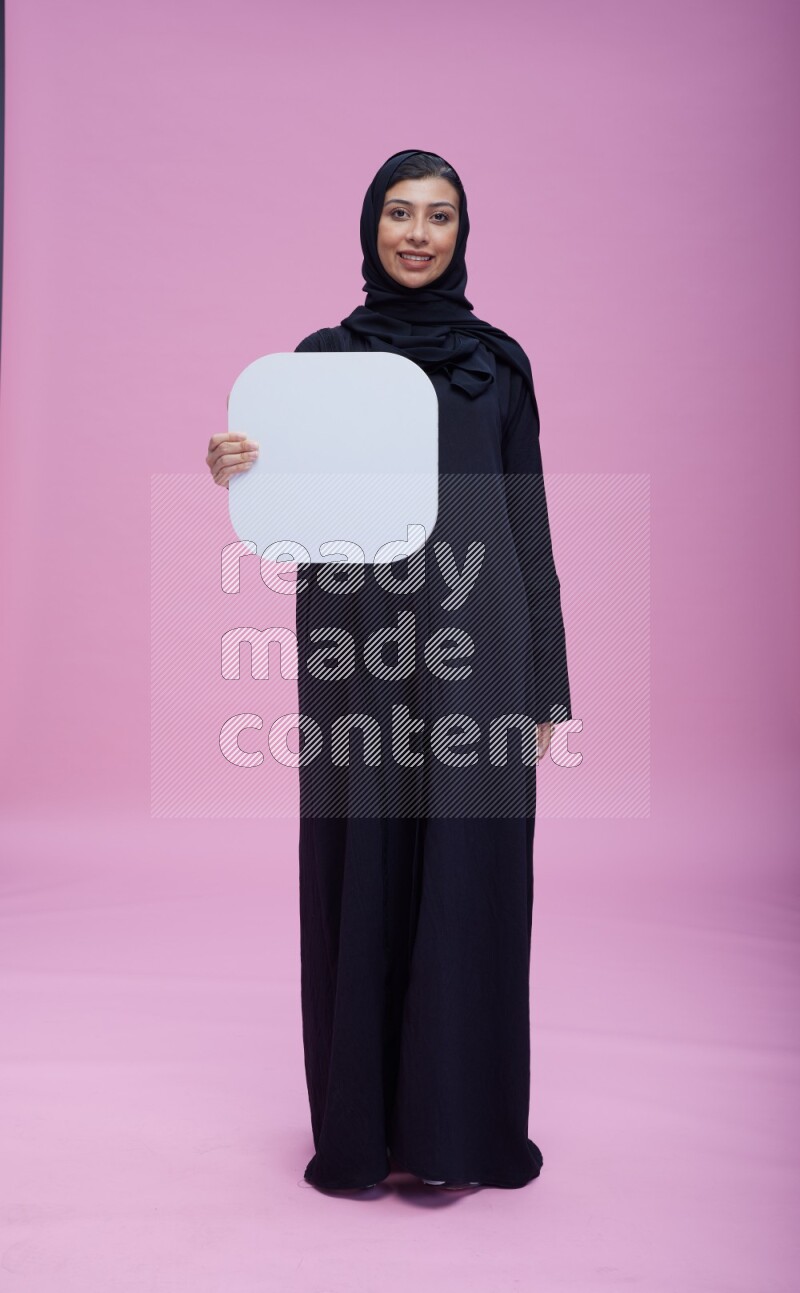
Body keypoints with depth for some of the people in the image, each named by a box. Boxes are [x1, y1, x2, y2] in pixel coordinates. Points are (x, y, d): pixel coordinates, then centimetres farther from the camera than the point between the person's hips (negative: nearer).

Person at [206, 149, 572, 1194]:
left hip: (473, 647, 0)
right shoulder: (322, 355, 9)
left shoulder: (500, 360, 9)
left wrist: (543, 683, 1)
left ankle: (462, 1117, 19)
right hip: (358, 653, 0)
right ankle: (362, 1122, 20)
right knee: (363, 877, 4)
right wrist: (235, 473, -15)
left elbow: (527, 523, 6)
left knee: (469, 877, 3)